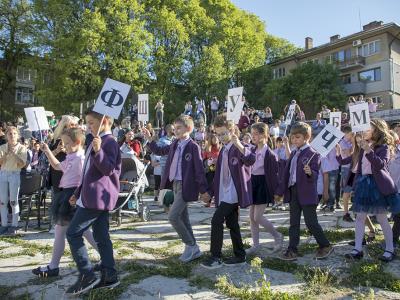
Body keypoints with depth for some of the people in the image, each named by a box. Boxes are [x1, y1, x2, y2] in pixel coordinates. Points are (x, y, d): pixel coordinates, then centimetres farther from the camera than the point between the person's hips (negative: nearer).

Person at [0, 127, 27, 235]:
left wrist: (14, 153, -17)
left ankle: (14, 225, 7)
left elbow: (22, 164, -9)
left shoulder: (21, 148, -2)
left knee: (13, 201, 0)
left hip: (14, 175, -3)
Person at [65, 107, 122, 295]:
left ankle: (87, 276, 0)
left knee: (73, 233, -5)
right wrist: (78, 193, 24)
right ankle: (109, 276, 16)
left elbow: (108, 169, -22)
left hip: (98, 196, -10)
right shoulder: (96, 141, 19)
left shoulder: (109, 142, -12)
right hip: (95, 196, 10)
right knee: (101, 237, 10)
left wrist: (98, 151, -36)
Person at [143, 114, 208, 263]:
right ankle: (193, 250, 25)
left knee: (173, 216, -11)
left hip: (186, 186, -8)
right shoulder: (175, 144, 8)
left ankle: (191, 245, 7)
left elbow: (199, 169, -14)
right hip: (175, 184, 8)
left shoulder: (193, 146, -14)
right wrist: (149, 139, 10)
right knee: (183, 217, 13)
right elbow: (160, 151, 22)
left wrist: (203, 190, -13)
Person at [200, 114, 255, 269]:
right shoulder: (223, 151, 15)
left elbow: (252, 160, -32)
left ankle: (216, 257, -1)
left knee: (216, 220, -12)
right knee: (232, 224, 12)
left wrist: (240, 146, -47)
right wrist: (211, 192, 17)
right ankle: (240, 256, 23)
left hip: (233, 193, -9)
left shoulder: (240, 148, -10)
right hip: (224, 193, 9)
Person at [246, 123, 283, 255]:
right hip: (253, 182, 8)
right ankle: (255, 245, 21)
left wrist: (276, 190, -13)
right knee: (252, 216, 9)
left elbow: (274, 172, -13)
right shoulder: (254, 151, 7)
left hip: (263, 184, -8)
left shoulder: (269, 153, -15)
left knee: (257, 217, -5)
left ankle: (278, 236, 18)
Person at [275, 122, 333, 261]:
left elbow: (315, 175, -14)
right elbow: (286, 173, 15)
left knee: (311, 222, 2)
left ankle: (325, 246, 23)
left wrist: (310, 173, -37)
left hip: (307, 194, -7)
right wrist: (280, 191, 16)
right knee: (294, 223, 11)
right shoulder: (293, 154, 13)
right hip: (293, 192, 7)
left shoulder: (312, 154, -11)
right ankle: (292, 250, 18)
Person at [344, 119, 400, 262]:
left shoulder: (383, 147, -7)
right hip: (363, 183, 6)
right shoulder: (364, 146, 11)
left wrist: (369, 151, -32)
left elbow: (381, 164, -23)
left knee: (381, 218, 3)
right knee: (360, 217, 4)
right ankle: (358, 249, 8)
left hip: (378, 185, -6)